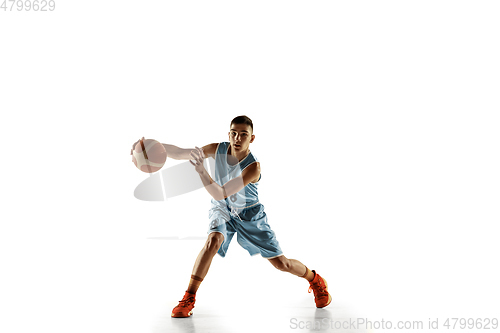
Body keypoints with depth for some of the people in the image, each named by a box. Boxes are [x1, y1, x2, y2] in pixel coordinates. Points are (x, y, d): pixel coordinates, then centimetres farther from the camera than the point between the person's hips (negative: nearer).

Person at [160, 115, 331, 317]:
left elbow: (220, 194, -40)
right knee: (213, 240, -31)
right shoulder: (218, 150, -21)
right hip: (222, 210, 2)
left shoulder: (253, 167, -34)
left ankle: (315, 280, 33)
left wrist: (201, 170, -54)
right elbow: (179, 154, -19)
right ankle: (188, 298, -19)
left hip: (249, 215, -2)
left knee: (281, 263, 1)